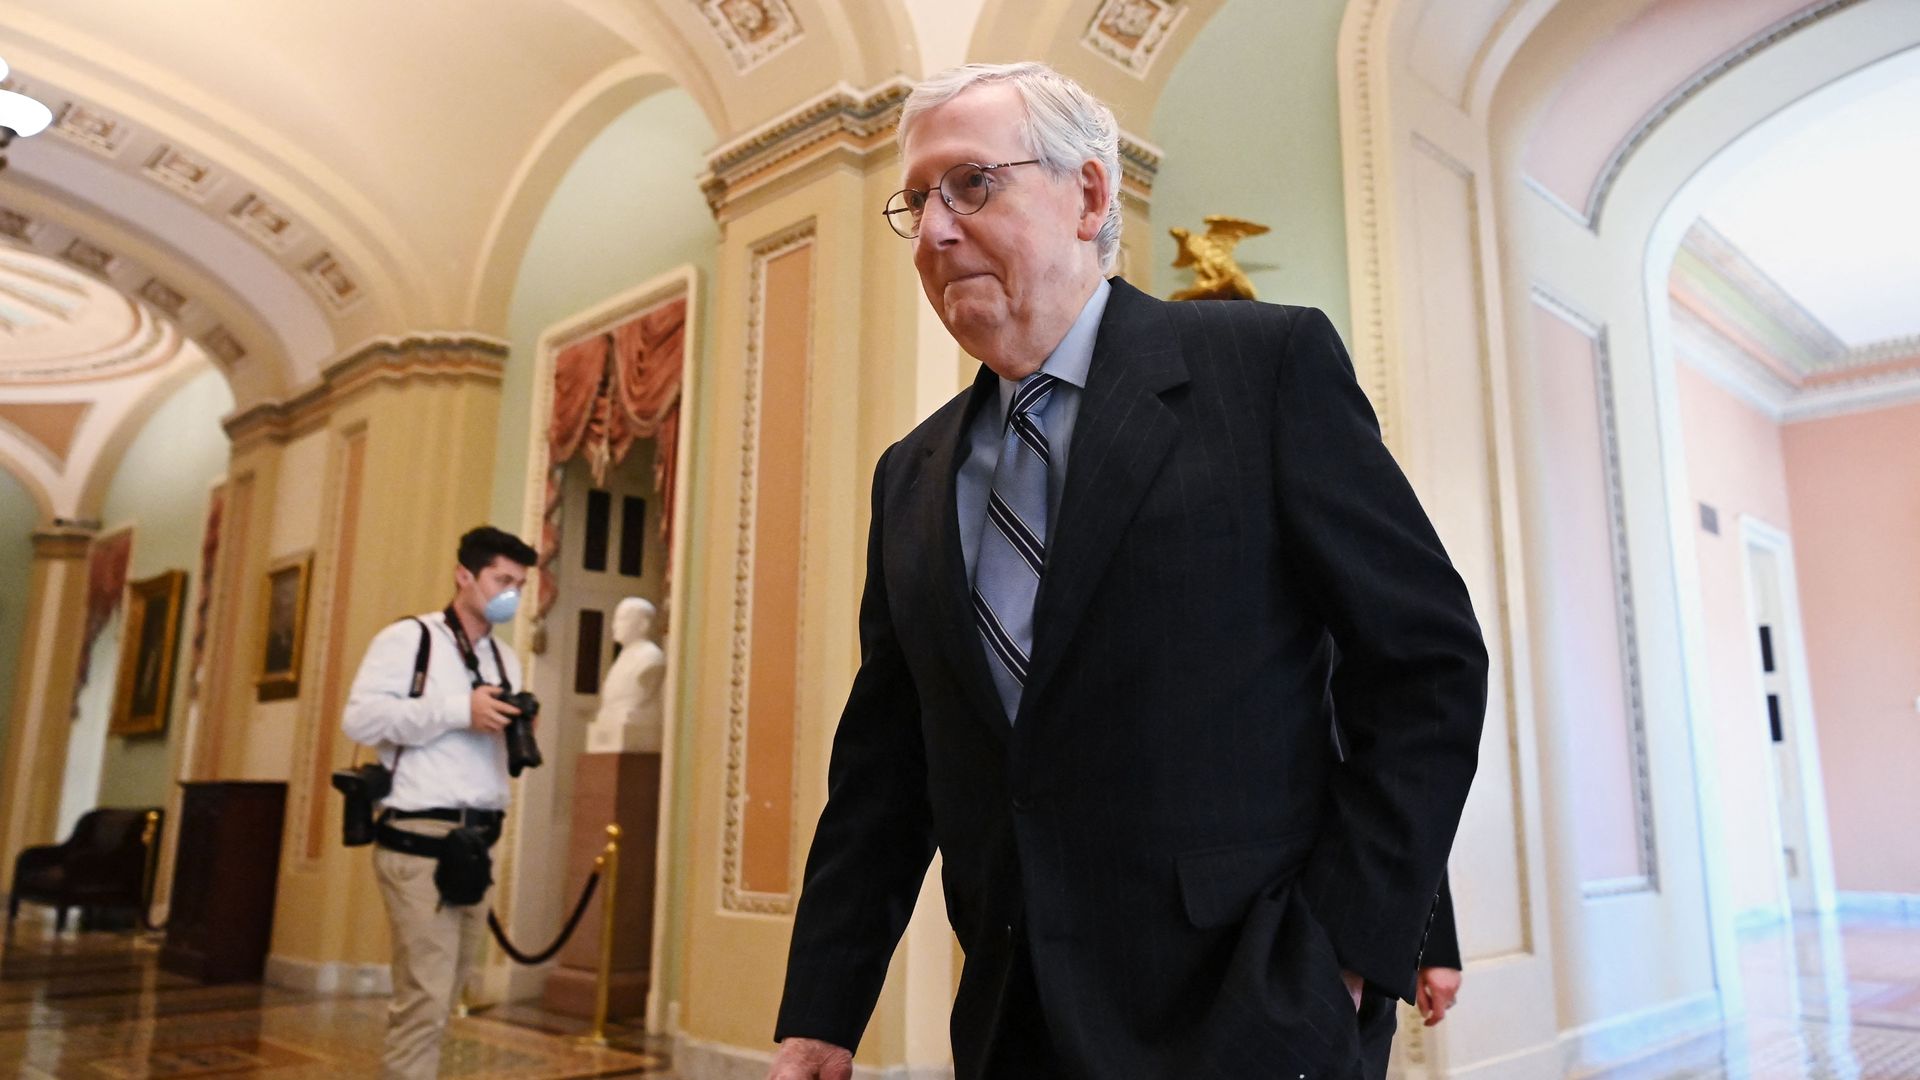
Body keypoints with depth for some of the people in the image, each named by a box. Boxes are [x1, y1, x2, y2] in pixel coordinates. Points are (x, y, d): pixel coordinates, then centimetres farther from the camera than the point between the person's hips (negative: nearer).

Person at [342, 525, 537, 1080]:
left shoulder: (506, 659, 18)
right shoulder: (408, 638, -3)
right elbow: (359, 718, -14)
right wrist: (459, 710, -18)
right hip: (419, 841, -7)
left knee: (439, 1000, 12)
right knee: (425, 999, -8)